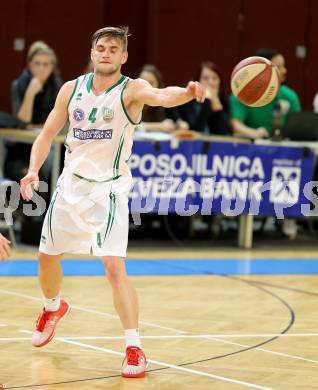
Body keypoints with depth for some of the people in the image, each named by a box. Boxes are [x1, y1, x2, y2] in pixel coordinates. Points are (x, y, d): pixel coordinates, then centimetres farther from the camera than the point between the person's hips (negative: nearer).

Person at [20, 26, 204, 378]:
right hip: (70, 185, 5)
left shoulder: (131, 89, -14)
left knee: (115, 267, -18)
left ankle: (134, 349, -13)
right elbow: (48, 134, 9)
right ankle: (53, 308, 51)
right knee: (47, 256, 20)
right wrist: (33, 170, -6)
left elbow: (160, 96, -36)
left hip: (108, 190, -5)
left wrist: (186, 93, -58)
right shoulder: (71, 89, 0)